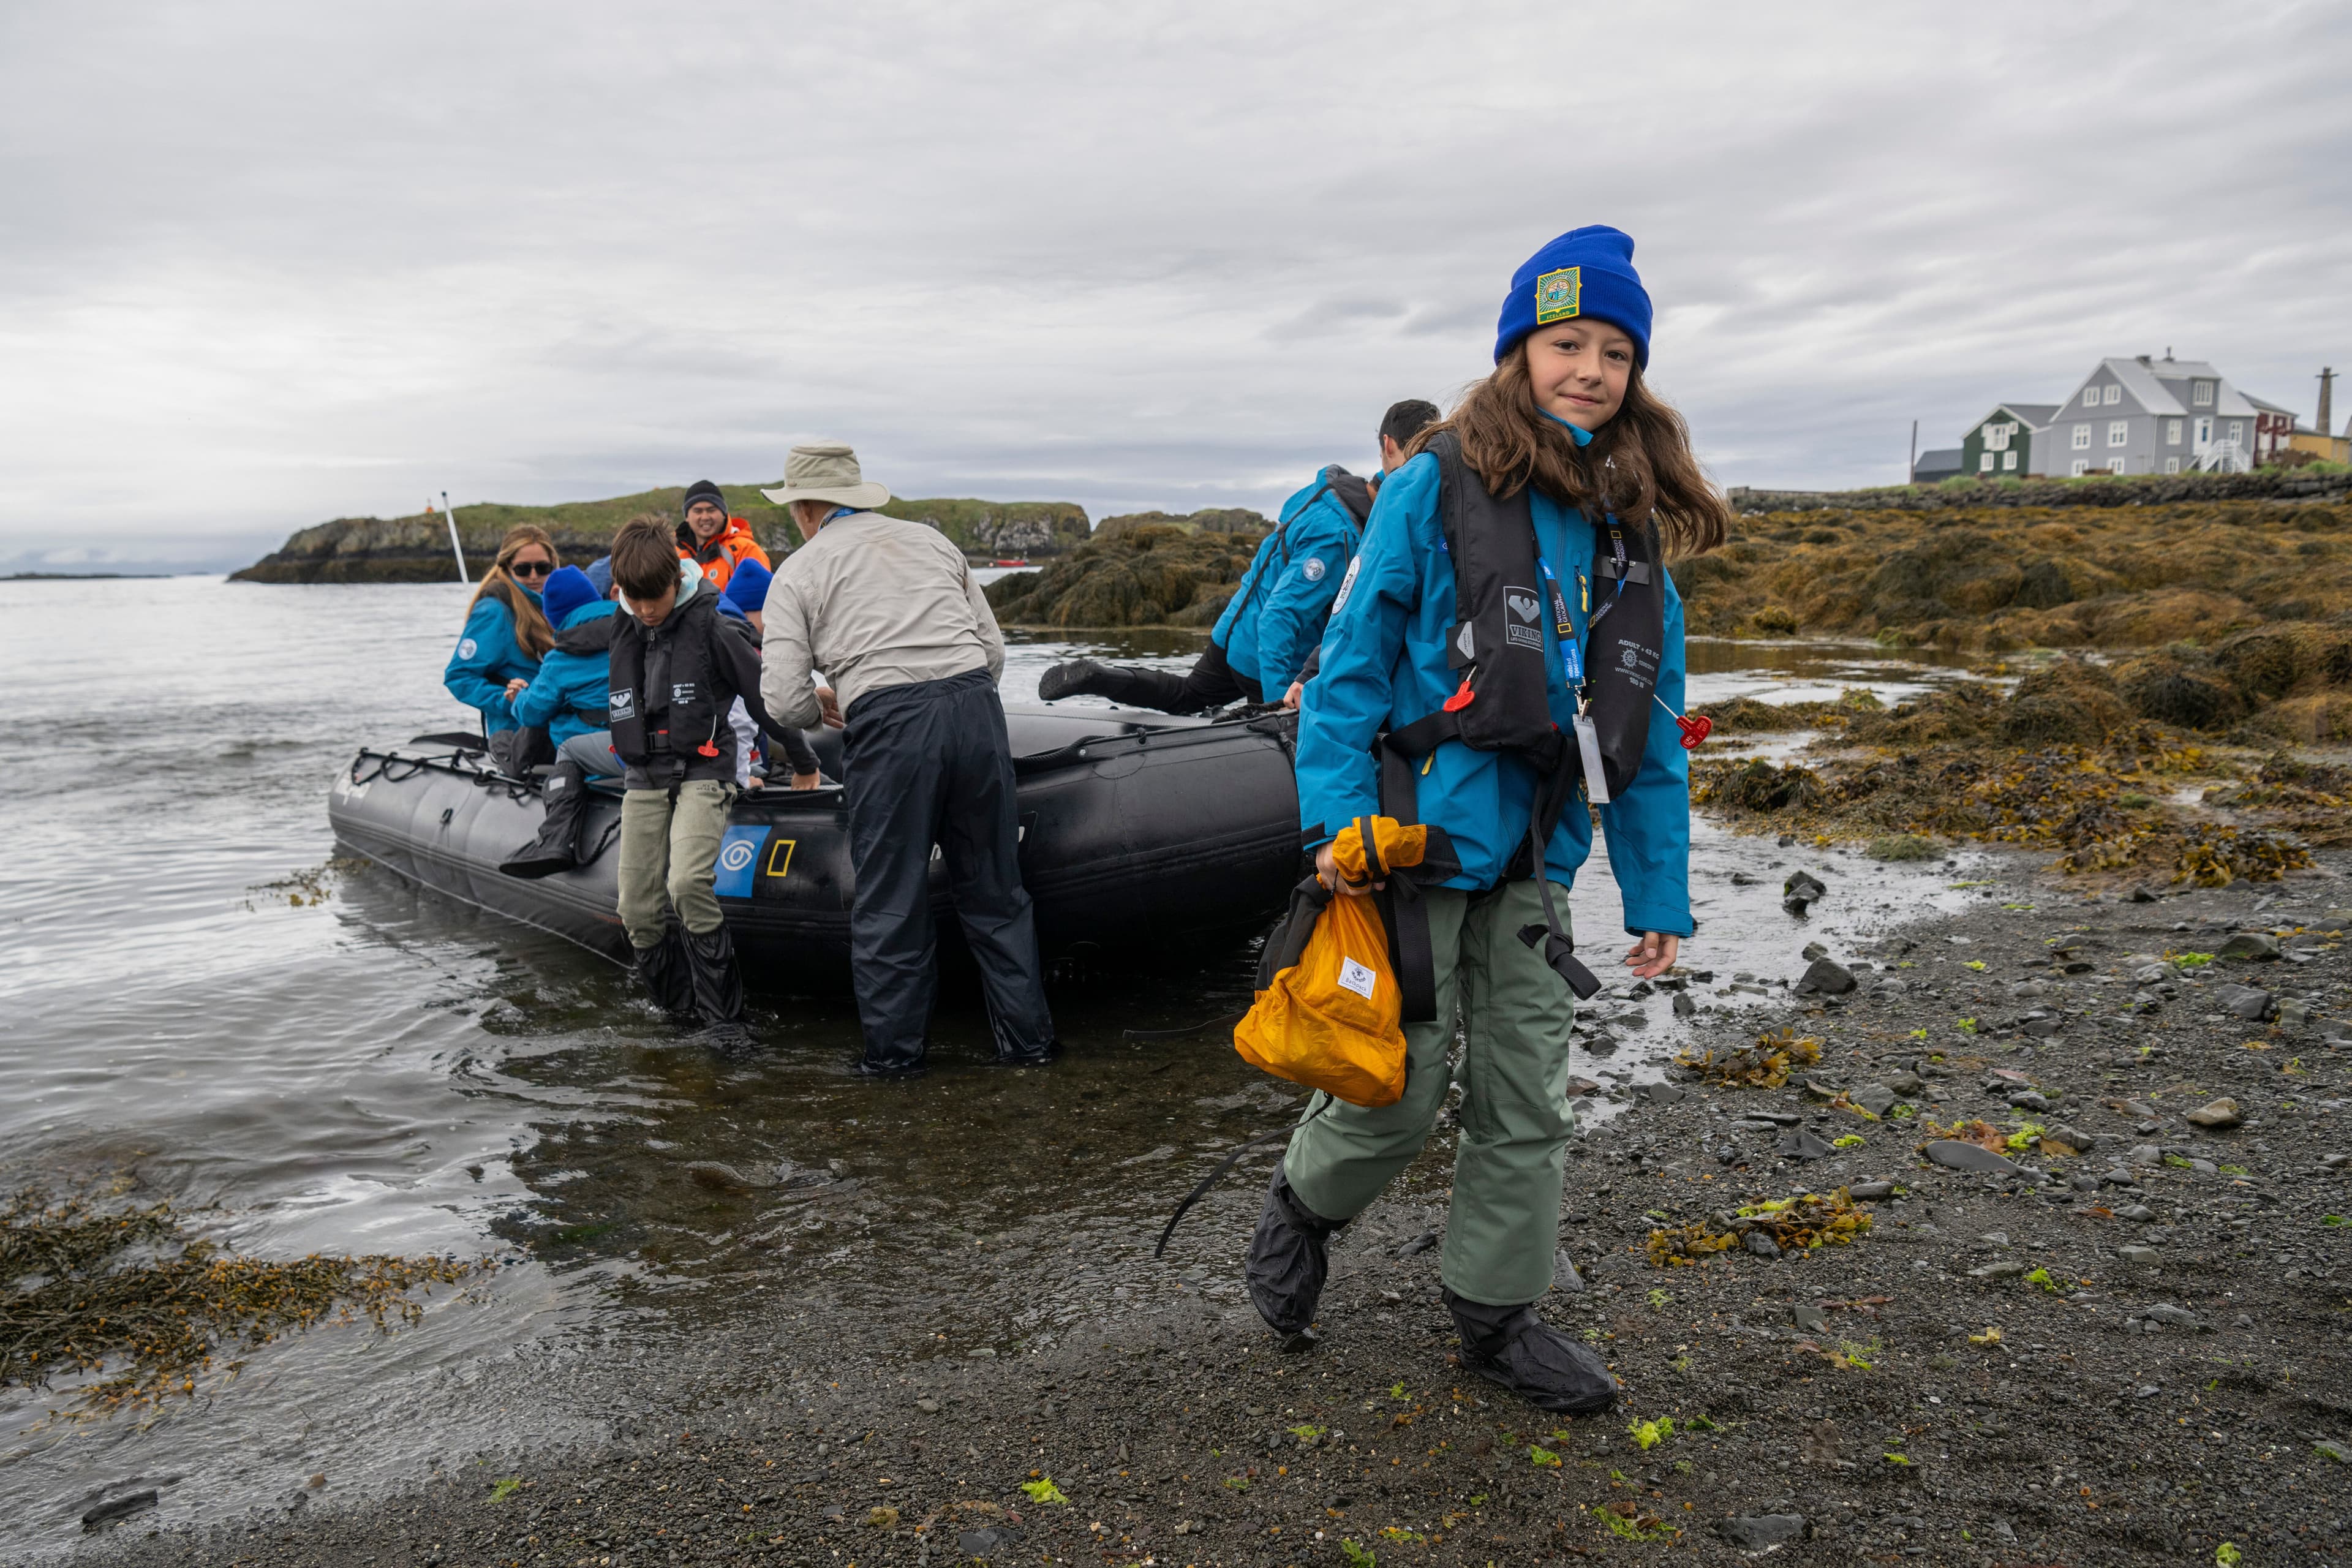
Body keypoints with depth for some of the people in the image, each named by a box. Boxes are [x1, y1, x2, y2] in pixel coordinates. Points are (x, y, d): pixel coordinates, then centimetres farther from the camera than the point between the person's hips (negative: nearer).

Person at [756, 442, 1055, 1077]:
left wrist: (828, 706, 23)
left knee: (889, 895, 10)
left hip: (888, 724, -3)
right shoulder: (931, 540, 21)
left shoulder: (797, 574, 10)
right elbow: (994, 648, 16)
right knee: (994, 887, 13)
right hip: (977, 707, 4)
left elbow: (784, 701, 2)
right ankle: (1027, 1037, 19)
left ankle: (893, 1048, 18)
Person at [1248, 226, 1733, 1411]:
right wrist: (1338, 818, -17)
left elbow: (1650, 732, 9)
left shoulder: (1633, 529, 7)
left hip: (1534, 856, 6)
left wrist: (1659, 895, 8)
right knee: (1405, 1079, 3)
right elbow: (1353, 657, -8)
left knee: (1527, 1096, 12)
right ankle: (1303, 1204, 34)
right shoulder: (1438, 487, -8)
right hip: (1420, 830, -5)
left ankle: (1497, 1311, 31)